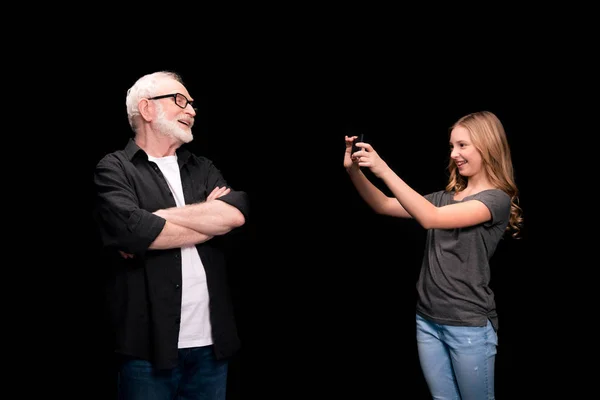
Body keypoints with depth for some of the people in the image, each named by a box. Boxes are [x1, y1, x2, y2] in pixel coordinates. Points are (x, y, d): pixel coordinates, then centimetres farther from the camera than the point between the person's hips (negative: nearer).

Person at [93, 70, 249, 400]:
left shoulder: (203, 169, 14)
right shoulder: (114, 169, -1)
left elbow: (236, 213, -5)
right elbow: (132, 230, -19)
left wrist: (155, 220, -10)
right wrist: (210, 215, -5)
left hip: (211, 342, 5)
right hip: (148, 345, -4)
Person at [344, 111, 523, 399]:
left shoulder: (497, 199, -10)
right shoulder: (444, 197, 11)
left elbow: (430, 218, -24)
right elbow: (384, 207, 8)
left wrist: (383, 170, -28)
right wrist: (354, 171, -7)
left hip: (469, 325, -6)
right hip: (428, 319, 6)